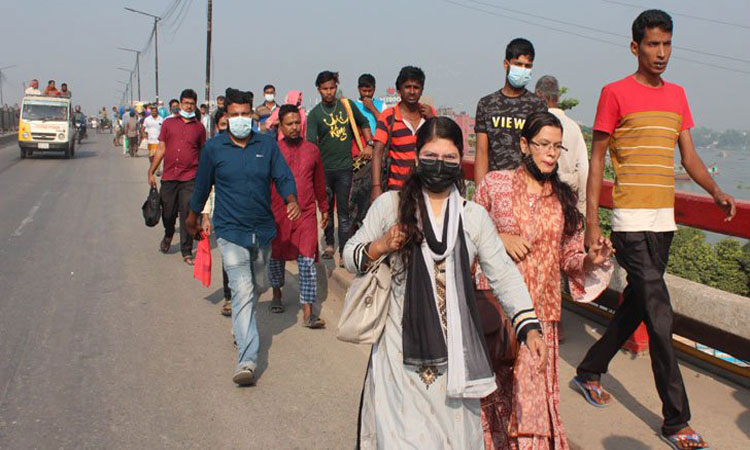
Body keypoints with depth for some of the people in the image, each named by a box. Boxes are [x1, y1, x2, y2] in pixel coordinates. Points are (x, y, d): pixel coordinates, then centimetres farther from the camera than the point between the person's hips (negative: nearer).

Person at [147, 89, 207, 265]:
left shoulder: (199, 127, 7)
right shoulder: (168, 123, 8)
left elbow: (204, 153, 12)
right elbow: (161, 149, 10)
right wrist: (151, 172, 7)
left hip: (190, 179, -1)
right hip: (169, 176, 1)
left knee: (187, 216, -2)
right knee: (168, 213, 10)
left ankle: (186, 251, 10)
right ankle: (168, 235, 43)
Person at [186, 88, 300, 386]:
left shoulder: (267, 144, 2)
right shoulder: (214, 147, -2)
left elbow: (284, 176, 0)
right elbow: (202, 185, 10)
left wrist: (292, 200, -21)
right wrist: (193, 216, 21)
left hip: (263, 230, 4)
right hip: (231, 231, -3)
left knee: (254, 288, 20)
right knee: (242, 291, -15)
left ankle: (241, 329, 46)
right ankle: (247, 361, -18)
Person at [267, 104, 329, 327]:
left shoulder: (312, 150, 6)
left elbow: (319, 182, 15)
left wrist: (324, 208, 20)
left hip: (306, 214, 0)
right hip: (278, 214, 0)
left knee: (308, 262, -7)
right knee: (276, 256, 14)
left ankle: (307, 313, -4)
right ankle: (277, 293, 42)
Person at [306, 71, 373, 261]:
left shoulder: (347, 106, 4)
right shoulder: (315, 114, -3)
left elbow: (364, 123, 20)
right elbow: (311, 143, -13)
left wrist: (369, 144, 8)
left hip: (344, 167, 0)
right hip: (324, 169, 0)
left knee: (343, 211, 1)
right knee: (326, 209, 12)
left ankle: (344, 250, 5)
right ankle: (329, 244, 28)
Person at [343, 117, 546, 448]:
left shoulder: (474, 216, 7)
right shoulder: (389, 205, 1)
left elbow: (503, 274, 2)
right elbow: (350, 256, 6)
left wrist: (529, 327, -9)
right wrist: (380, 247, -15)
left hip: (454, 353, 2)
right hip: (402, 351, -2)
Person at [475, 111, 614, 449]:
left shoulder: (563, 197, 9)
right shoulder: (494, 184, 0)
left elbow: (569, 258, 11)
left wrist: (591, 260, -9)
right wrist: (499, 239, -12)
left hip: (541, 311, 2)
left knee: (534, 392, -2)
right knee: (495, 388, 3)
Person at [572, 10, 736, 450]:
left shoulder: (677, 95, 15)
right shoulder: (616, 93, -4)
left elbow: (689, 155, 14)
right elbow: (597, 158, -4)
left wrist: (716, 190, -5)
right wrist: (592, 223, -9)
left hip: (665, 218, 7)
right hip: (631, 219, -7)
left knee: (637, 305, 14)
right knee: (660, 315, -8)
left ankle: (589, 371, 33)